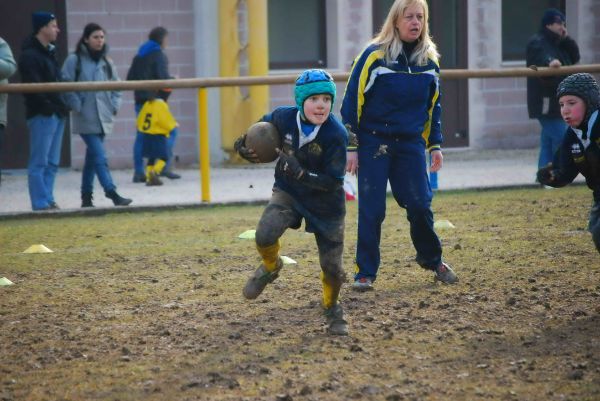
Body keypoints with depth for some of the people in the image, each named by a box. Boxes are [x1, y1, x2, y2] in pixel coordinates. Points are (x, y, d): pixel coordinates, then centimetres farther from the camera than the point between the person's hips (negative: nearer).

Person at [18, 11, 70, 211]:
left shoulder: (49, 53, 18)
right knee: (39, 162, -6)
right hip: (41, 115, -9)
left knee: (52, 162, 11)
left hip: (56, 114, 9)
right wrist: (48, 106, -17)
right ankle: (41, 203, -6)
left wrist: (62, 106, 8)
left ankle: (48, 200, 15)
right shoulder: (30, 55, -10)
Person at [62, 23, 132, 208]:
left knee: (92, 157, 12)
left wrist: (114, 105, 5)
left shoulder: (106, 62, 11)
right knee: (99, 157, -13)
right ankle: (112, 193, -18)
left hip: (103, 118, 6)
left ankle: (86, 197, 19)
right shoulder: (74, 60, -5)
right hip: (86, 119, -6)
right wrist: (77, 106, -12)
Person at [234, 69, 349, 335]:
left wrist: (300, 173, -37)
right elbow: (265, 124, 9)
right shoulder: (283, 117, -16)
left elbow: (333, 181, -24)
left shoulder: (336, 134, -26)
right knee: (264, 236, -26)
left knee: (332, 266, 3)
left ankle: (332, 310, 35)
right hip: (288, 191, 2)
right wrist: (244, 142, -10)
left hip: (326, 203, -2)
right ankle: (270, 267, 11)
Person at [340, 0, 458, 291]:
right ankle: (365, 272, 7)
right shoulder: (374, 56, -10)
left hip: (411, 144, 4)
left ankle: (431, 260, 23)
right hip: (374, 143, -3)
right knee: (371, 210, -3)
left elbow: (433, 104, 17)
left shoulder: (429, 58, 6)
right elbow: (352, 101, -7)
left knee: (420, 204, 1)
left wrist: (435, 145, 14)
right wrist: (351, 147, -9)